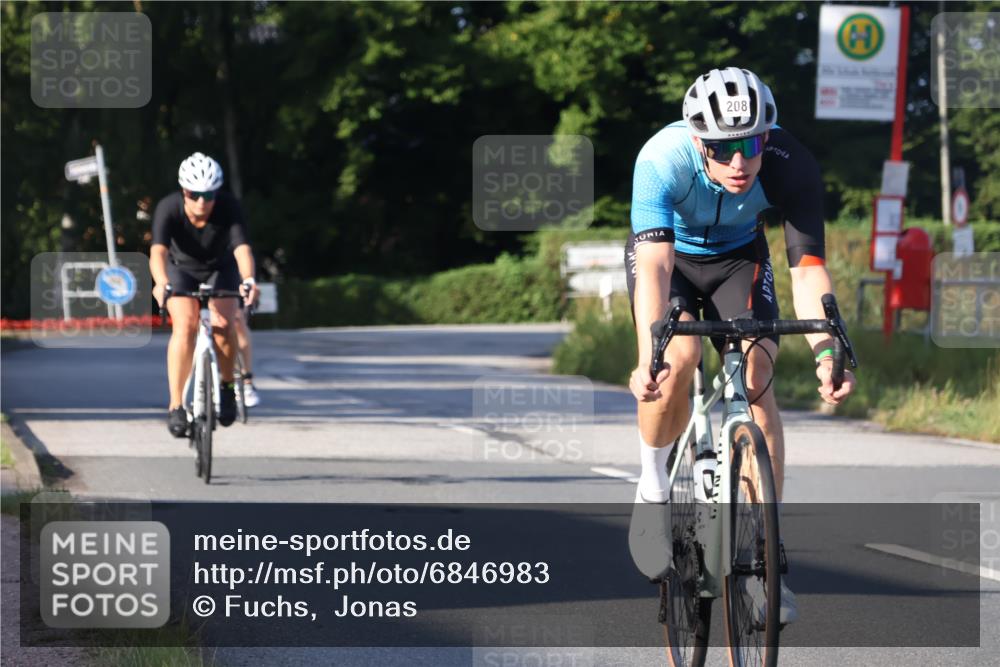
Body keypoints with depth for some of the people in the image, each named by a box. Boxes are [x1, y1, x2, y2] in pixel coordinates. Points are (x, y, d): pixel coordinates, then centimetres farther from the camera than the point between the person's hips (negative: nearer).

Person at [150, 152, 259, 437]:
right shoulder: (168, 208, -30)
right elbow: (158, 251, -44)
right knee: (185, 326, -26)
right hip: (181, 269, 0)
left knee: (222, 325, -24)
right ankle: (176, 406, -21)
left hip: (220, 269, 0)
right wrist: (161, 283, -64)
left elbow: (242, 248, -42)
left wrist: (248, 280, -62)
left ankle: (227, 386, 3)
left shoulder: (229, 207, -29)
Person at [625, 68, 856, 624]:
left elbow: (808, 267, -35)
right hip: (670, 254, -1)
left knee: (757, 382, -17)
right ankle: (654, 486, -2)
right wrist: (649, 356, -57)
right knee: (679, 358, -29)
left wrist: (827, 352, -50)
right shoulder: (664, 159, -37)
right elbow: (655, 265, -44)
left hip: (739, 257, 1)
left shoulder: (792, 167, -32)